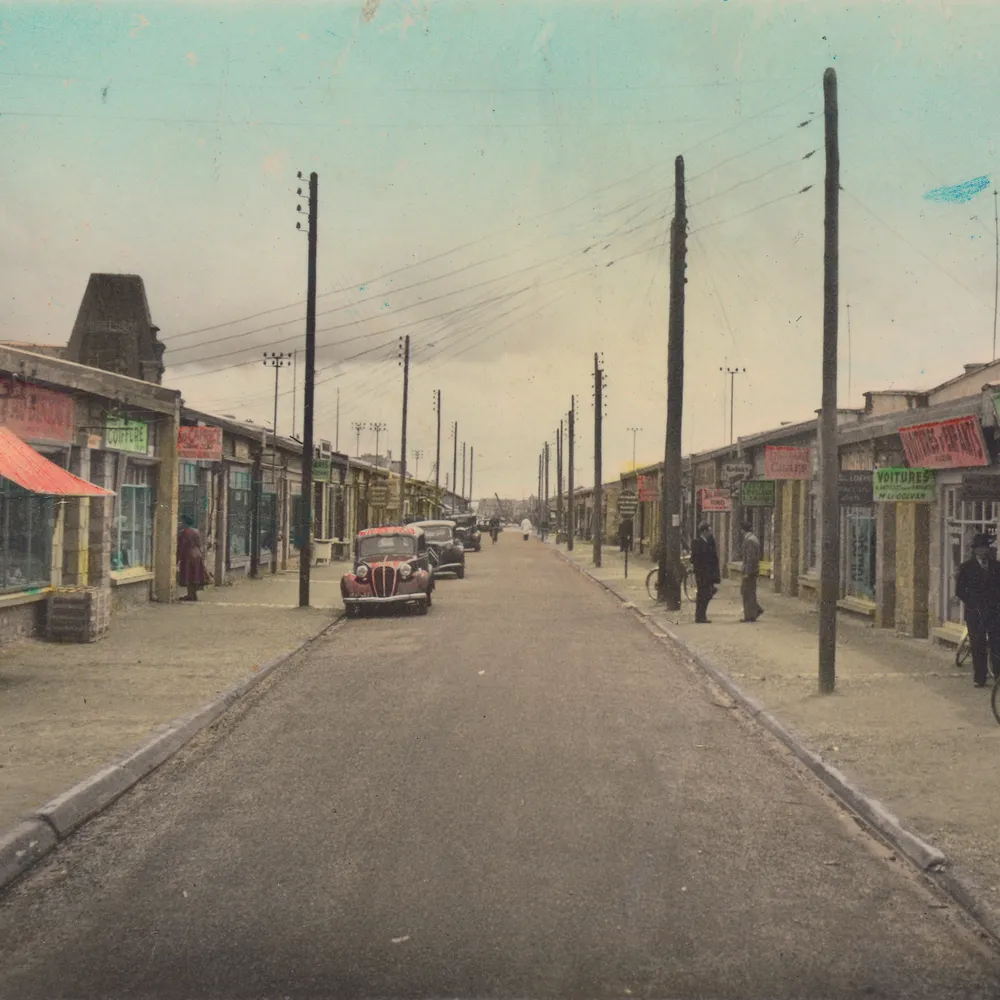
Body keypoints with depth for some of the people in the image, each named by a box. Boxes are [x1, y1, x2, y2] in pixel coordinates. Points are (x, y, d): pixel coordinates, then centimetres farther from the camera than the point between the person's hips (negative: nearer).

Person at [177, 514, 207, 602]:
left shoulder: (185, 532, -12)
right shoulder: (197, 532, 8)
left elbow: (181, 546, -12)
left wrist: (178, 559, -8)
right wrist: (201, 556, 20)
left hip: (188, 556, -7)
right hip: (198, 555, 7)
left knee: (189, 576, -3)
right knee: (196, 575, 10)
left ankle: (190, 595, -3)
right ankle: (194, 595, 14)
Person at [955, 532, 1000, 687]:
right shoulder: (966, 567, 3)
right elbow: (959, 591, 1)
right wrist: (974, 605, -6)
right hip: (975, 613, -2)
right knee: (978, 647, 0)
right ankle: (979, 679, 6)